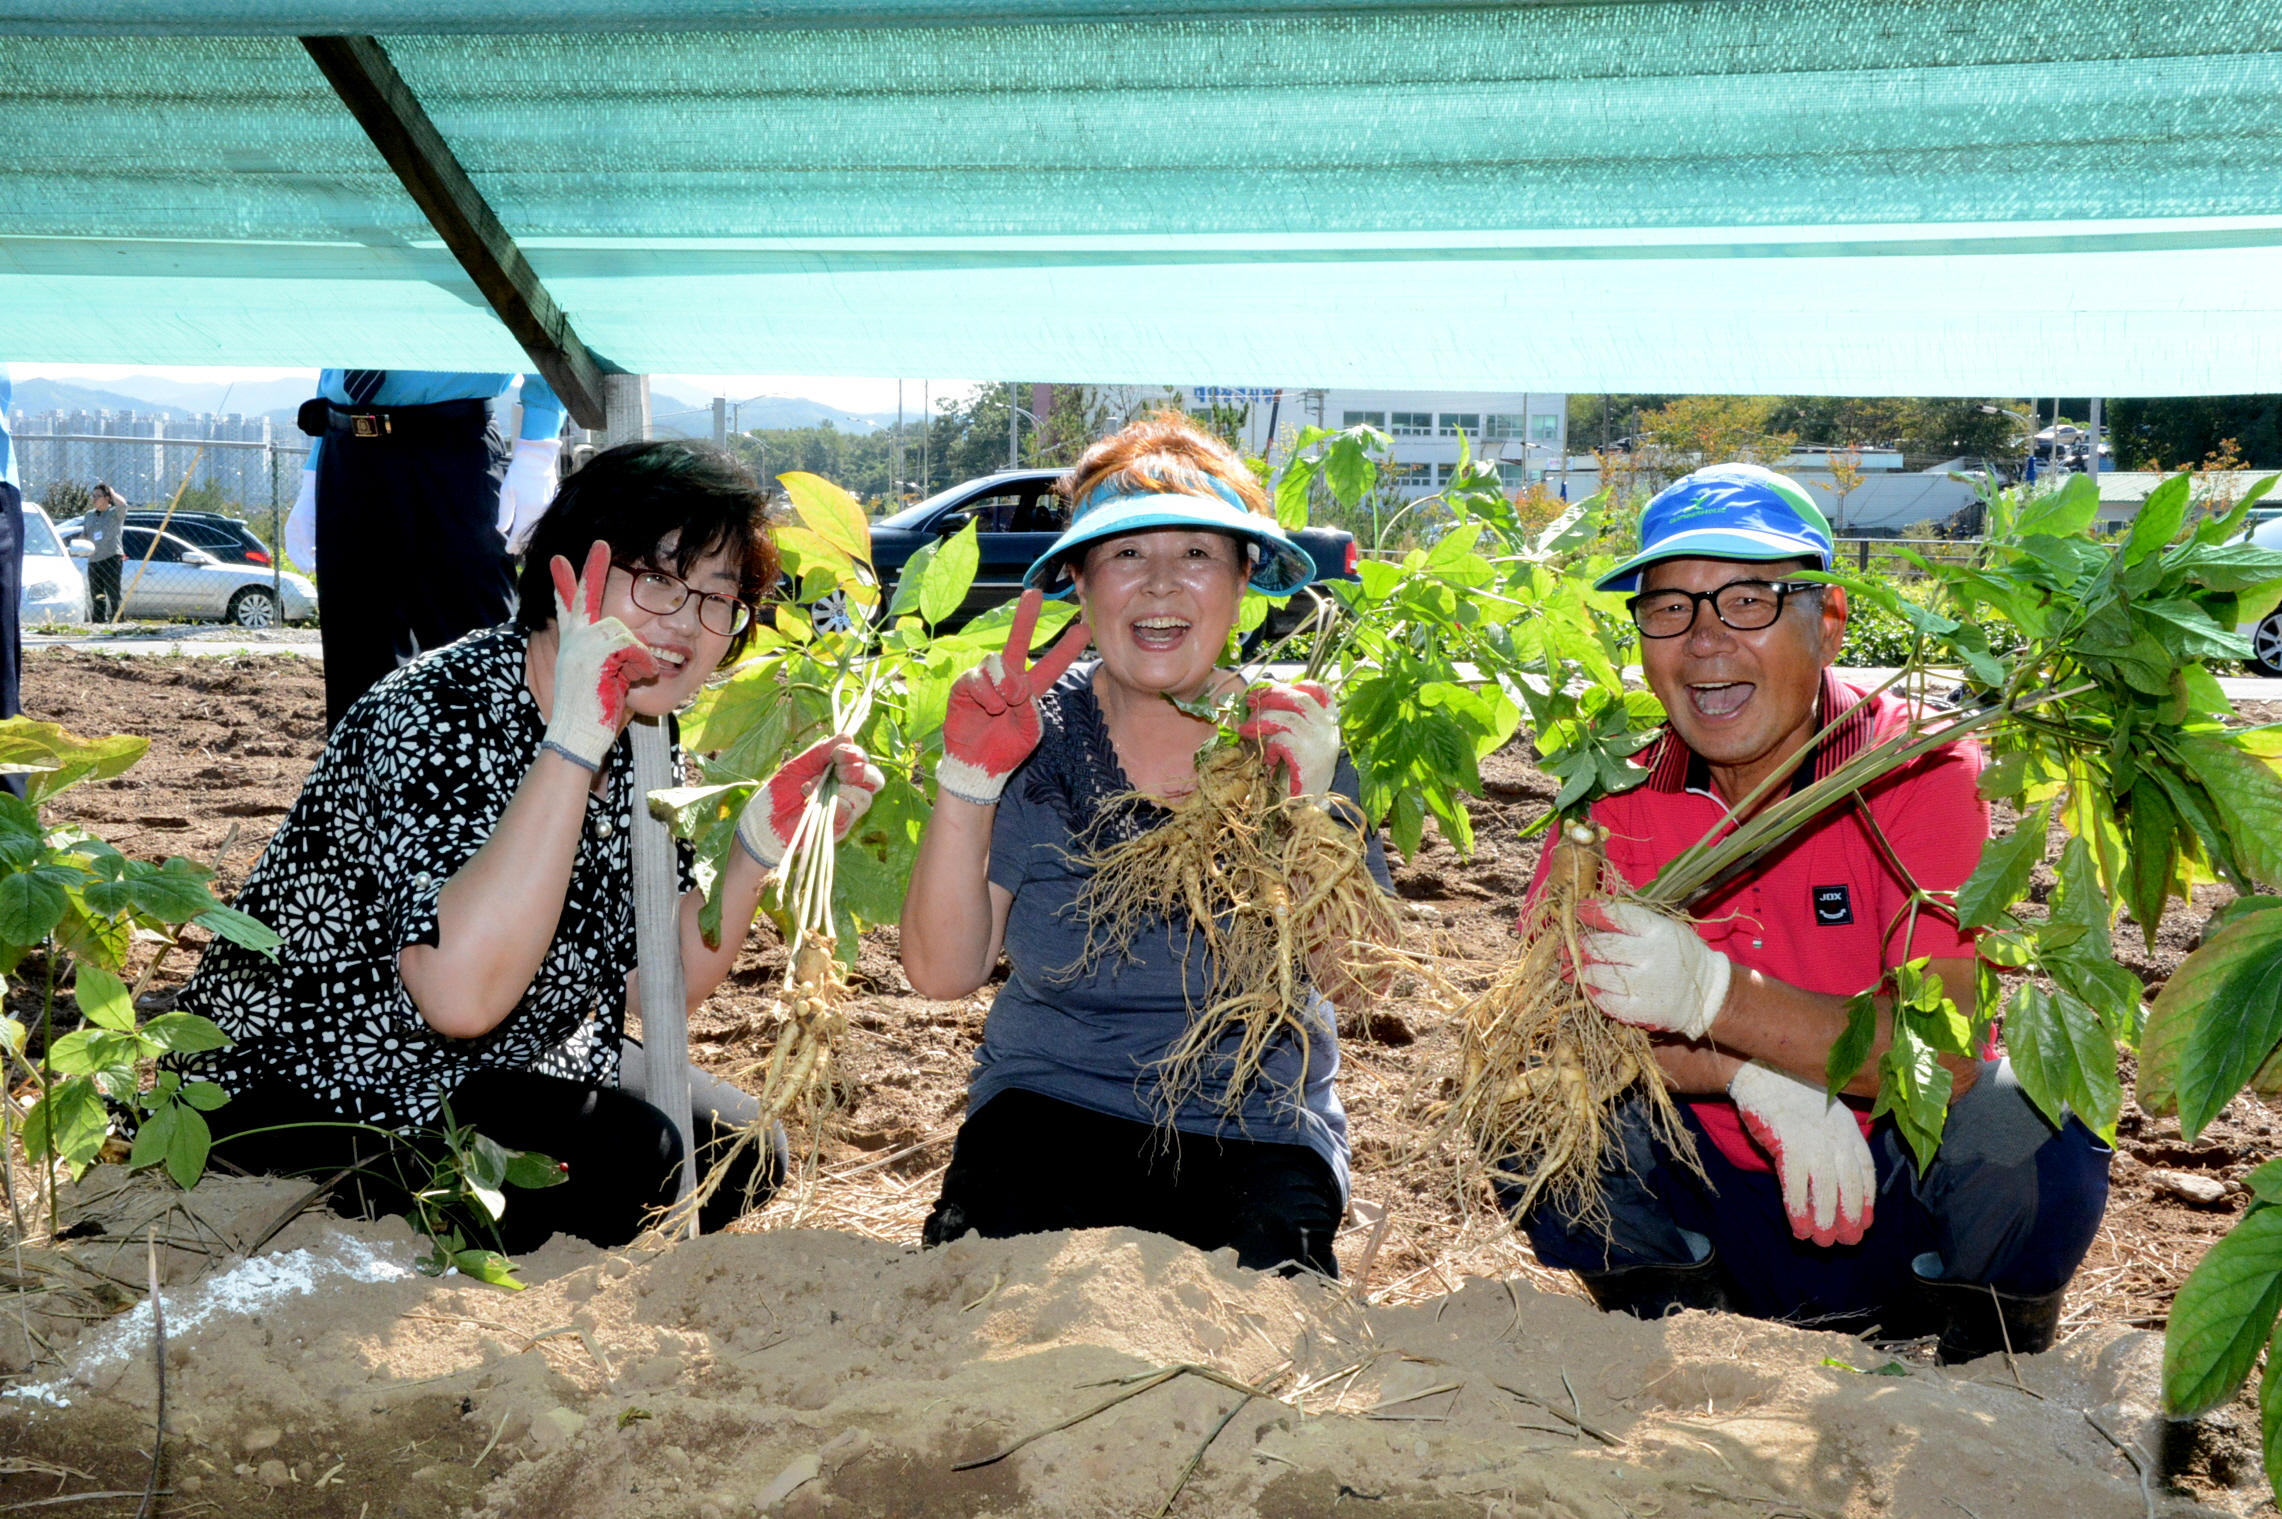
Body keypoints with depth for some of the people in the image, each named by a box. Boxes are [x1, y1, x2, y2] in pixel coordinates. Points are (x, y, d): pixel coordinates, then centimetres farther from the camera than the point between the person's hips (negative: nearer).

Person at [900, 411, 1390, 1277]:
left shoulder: (1297, 733, -4)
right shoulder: (1036, 734, -3)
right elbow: (943, 972, -7)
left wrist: (1310, 813, -24)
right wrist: (967, 779, -16)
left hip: (1255, 1128, 0)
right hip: (1050, 1103, 0)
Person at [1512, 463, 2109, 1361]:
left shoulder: (1919, 767, -14)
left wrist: (1706, 994, -39)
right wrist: (1757, 1079, -30)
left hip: (1903, 1206, -1)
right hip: (1718, 1207, 2)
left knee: (2022, 1114, -31)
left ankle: (1981, 1348, 0)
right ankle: (1664, 1316, 5)